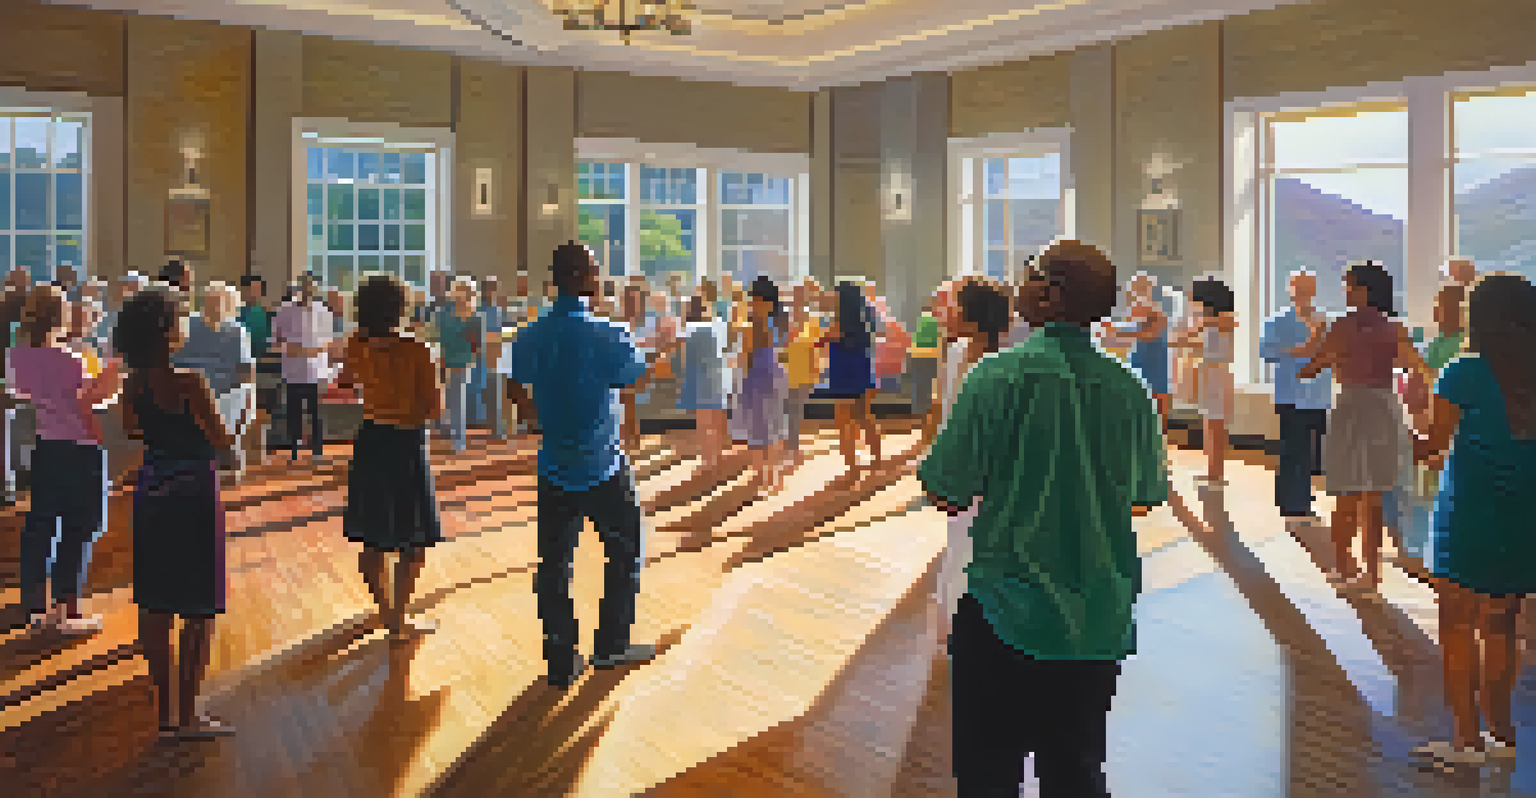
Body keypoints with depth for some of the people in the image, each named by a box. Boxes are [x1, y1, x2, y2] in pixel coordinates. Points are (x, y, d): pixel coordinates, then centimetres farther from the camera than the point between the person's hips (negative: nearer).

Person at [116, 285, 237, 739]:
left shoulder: (133, 385, 0)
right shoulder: (189, 384, -20)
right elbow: (222, 442, -14)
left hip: (151, 494, 7)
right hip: (194, 496, -7)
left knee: (154, 608, 14)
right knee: (200, 612, 4)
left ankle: (165, 710, 24)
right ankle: (187, 715, 8)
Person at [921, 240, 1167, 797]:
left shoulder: (1000, 375, -15)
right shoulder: (1129, 388, 0)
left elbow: (946, 493, -14)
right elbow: (1146, 499, 12)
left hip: (1009, 613, -5)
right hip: (1102, 621, 5)